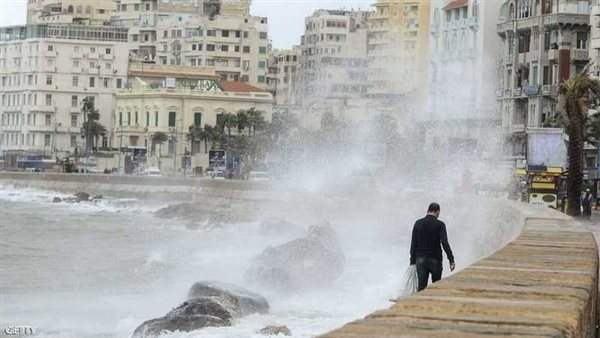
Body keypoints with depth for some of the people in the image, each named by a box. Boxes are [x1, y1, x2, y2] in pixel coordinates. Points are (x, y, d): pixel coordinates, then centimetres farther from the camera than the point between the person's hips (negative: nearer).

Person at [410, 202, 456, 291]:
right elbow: (445, 243, -16)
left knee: (421, 286, -1)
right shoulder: (440, 225, -6)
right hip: (435, 260, -2)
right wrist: (451, 259, -17)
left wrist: (413, 261, 7)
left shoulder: (418, 223, 2)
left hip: (421, 260, 2)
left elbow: (413, 244, 3)